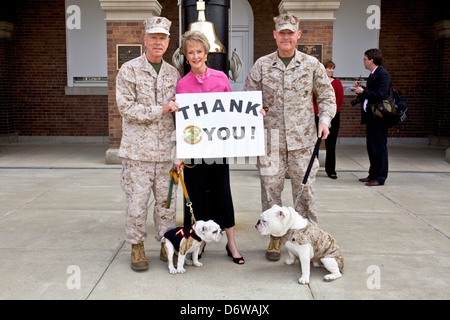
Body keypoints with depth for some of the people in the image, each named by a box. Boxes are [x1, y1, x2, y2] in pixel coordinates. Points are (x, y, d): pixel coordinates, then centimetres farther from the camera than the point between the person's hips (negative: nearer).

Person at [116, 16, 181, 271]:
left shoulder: (173, 73, 12)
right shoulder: (129, 70, -1)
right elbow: (126, 108, -9)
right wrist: (161, 110, -12)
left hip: (166, 150, 4)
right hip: (138, 149, -3)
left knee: (167, 200, 9)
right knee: (138, 201, 1)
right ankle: (137, 247, 19)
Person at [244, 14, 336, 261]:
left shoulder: (312, 65, 5)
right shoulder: (262, 65, 5)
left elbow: (327, 97, 11)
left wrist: (324, 120, -4)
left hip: (303, 138, 0)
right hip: (270, 137, 1)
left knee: (305, 189, 4)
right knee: (270, 188, 5)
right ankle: (275, 237, 21)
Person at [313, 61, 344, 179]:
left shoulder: (337, 83, 6)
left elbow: (340, 100, -1)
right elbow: (311, 100, 2)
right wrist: (318, 113, -9)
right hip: (318, 116, 0)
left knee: (331, 144, 2)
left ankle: (330, 170, 8)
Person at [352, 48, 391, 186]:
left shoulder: (382, 74, -14)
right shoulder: (373, 74, 17)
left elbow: (380, 95, -23)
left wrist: (363, 91, -18)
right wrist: (361, 88, 7)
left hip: (378, 117, -10)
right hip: (371, 117, 10)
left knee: (379, 147, -4)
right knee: (371, 147, 15)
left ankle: (380, 177, 3)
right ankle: (373, 175, 25)